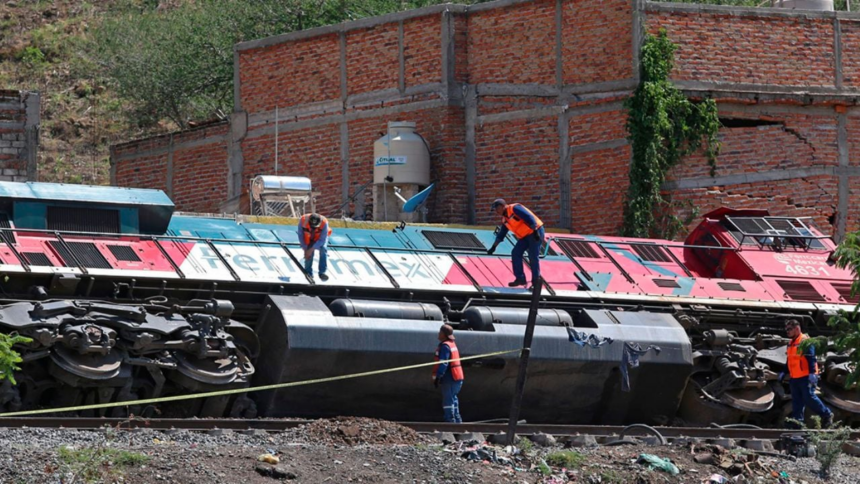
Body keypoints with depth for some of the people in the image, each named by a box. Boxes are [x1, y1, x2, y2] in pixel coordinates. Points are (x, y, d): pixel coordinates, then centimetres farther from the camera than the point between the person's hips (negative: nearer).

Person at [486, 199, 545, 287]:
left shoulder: (514, 208, -14)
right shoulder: (505, 219, 13)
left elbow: (529, 218, -22)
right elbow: (501, 234, 23)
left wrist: (535, 231, -27)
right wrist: (494, 247, 21)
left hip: (535, 232, -9)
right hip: (525, 236, 9)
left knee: (533, 257, -10)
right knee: (515, 253, 0)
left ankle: (536, 282, -4)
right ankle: (520, 279, 3)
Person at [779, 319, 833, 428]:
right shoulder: (791, 344, 17)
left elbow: (811, 358, -18)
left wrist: (812, 373, -25)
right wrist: (783, 372, 23)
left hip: (806, 377, -9)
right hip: (794, 378, 9)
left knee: (809, 398, -9)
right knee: (796, 401, 7)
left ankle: (827, 415, 4)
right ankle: (797, 420, 9)